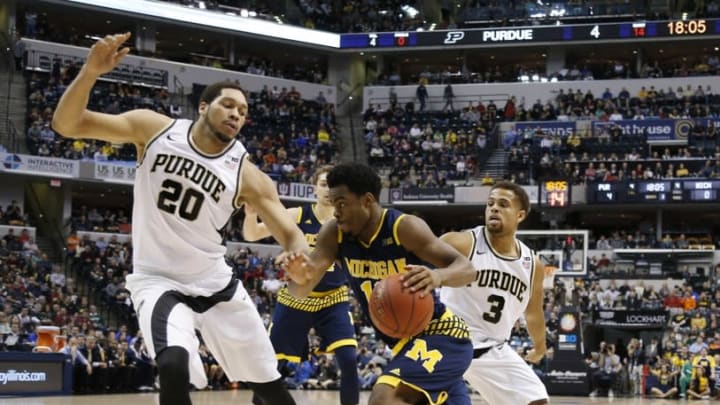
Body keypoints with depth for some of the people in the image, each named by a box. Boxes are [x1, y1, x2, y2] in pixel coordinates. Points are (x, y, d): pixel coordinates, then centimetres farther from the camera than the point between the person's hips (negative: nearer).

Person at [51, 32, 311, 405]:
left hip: (214, 282, 3)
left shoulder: (247, 174, -9)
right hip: (158, 280, -3)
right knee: (175, 367, -31)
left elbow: (290, 234, -12)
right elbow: (66, 124, -11)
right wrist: (90, 72, -30)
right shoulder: (154, 128, -8)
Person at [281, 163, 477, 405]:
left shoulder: (404, 227, -20)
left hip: (438, 335, -8)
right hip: (405, 341, 8)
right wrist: (299, 273, -35)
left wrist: (438, 276, -45)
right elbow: (300, 292, -11)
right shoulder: (334, 234, -5)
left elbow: (466, 269, -22)